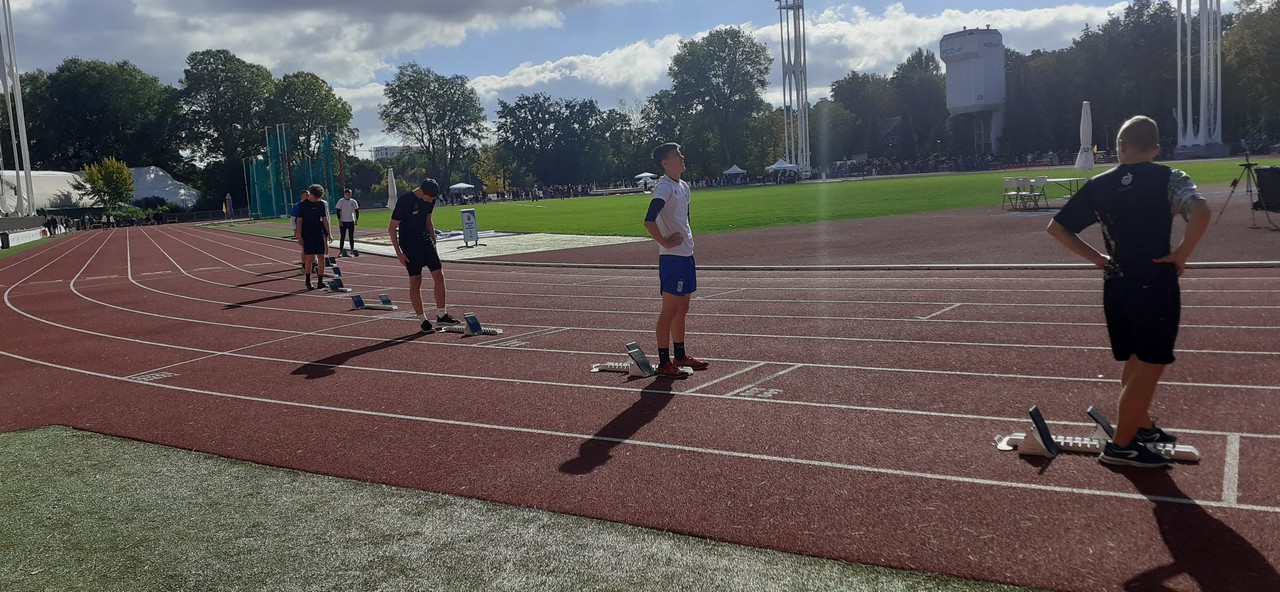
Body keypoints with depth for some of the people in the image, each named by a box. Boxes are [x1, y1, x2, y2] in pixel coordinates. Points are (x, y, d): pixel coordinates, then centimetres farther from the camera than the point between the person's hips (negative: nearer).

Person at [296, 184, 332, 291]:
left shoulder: (322, 204, 7)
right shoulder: (303, 205, -3)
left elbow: (325, 219, 13)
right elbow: (299, 221, -4)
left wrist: (328, 234, 8)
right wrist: (299, 237, -9)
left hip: (319, 234, 3)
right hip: (307, 234, -3)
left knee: (321, 257, 0)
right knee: (310, 257, -6)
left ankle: (320, 281, 5)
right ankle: (308, 281, 8)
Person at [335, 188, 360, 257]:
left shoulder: (353, 202, 5)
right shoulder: (341, 201, -4)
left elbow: (356, 211, 10)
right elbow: (338, 212, -6)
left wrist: (357, 219, 0)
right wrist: (339, 221, -12)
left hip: (351, 221, 3)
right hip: (343, 222, -3)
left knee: (352, 237, 5)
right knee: (342, 237, 0)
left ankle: (352, 250, 10)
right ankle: (340, 251, 5)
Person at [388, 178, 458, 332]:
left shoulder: (430, 200, 0)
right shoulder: (404, 201, -19)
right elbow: (392, 228, -13)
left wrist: (434, 243, 16)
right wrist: (398, 252, -14)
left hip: (426, 241, 6)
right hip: (410, 245, -6)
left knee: (439, 276, 1)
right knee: (415, 281, -3)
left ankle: (441, 314, 11)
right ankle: (423, 320, 5)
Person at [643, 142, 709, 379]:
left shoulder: (684, 186, 14)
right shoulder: (664, 187, -15)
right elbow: (649, 221, -26)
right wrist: (665, 242, -18)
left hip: (686, 255, 9)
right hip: (672, 257, -9)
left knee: (682, 309, 16)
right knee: (670, 310, -5)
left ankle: (681, 356, 26)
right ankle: (664, 363, 1)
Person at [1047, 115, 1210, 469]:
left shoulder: (1098, 185, 4)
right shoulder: (1168, 179, -8)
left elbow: (1057, 228, 6)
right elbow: (1200, 212, -27)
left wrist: (1097, 258, 9)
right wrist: (1182, 254, -14)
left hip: (1116, 285, 5)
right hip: (1155, 285, -5)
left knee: (1134, 364, 21)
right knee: (1149, 367, 3)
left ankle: (1143, 428, 37)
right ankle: (1121, 446, 6)